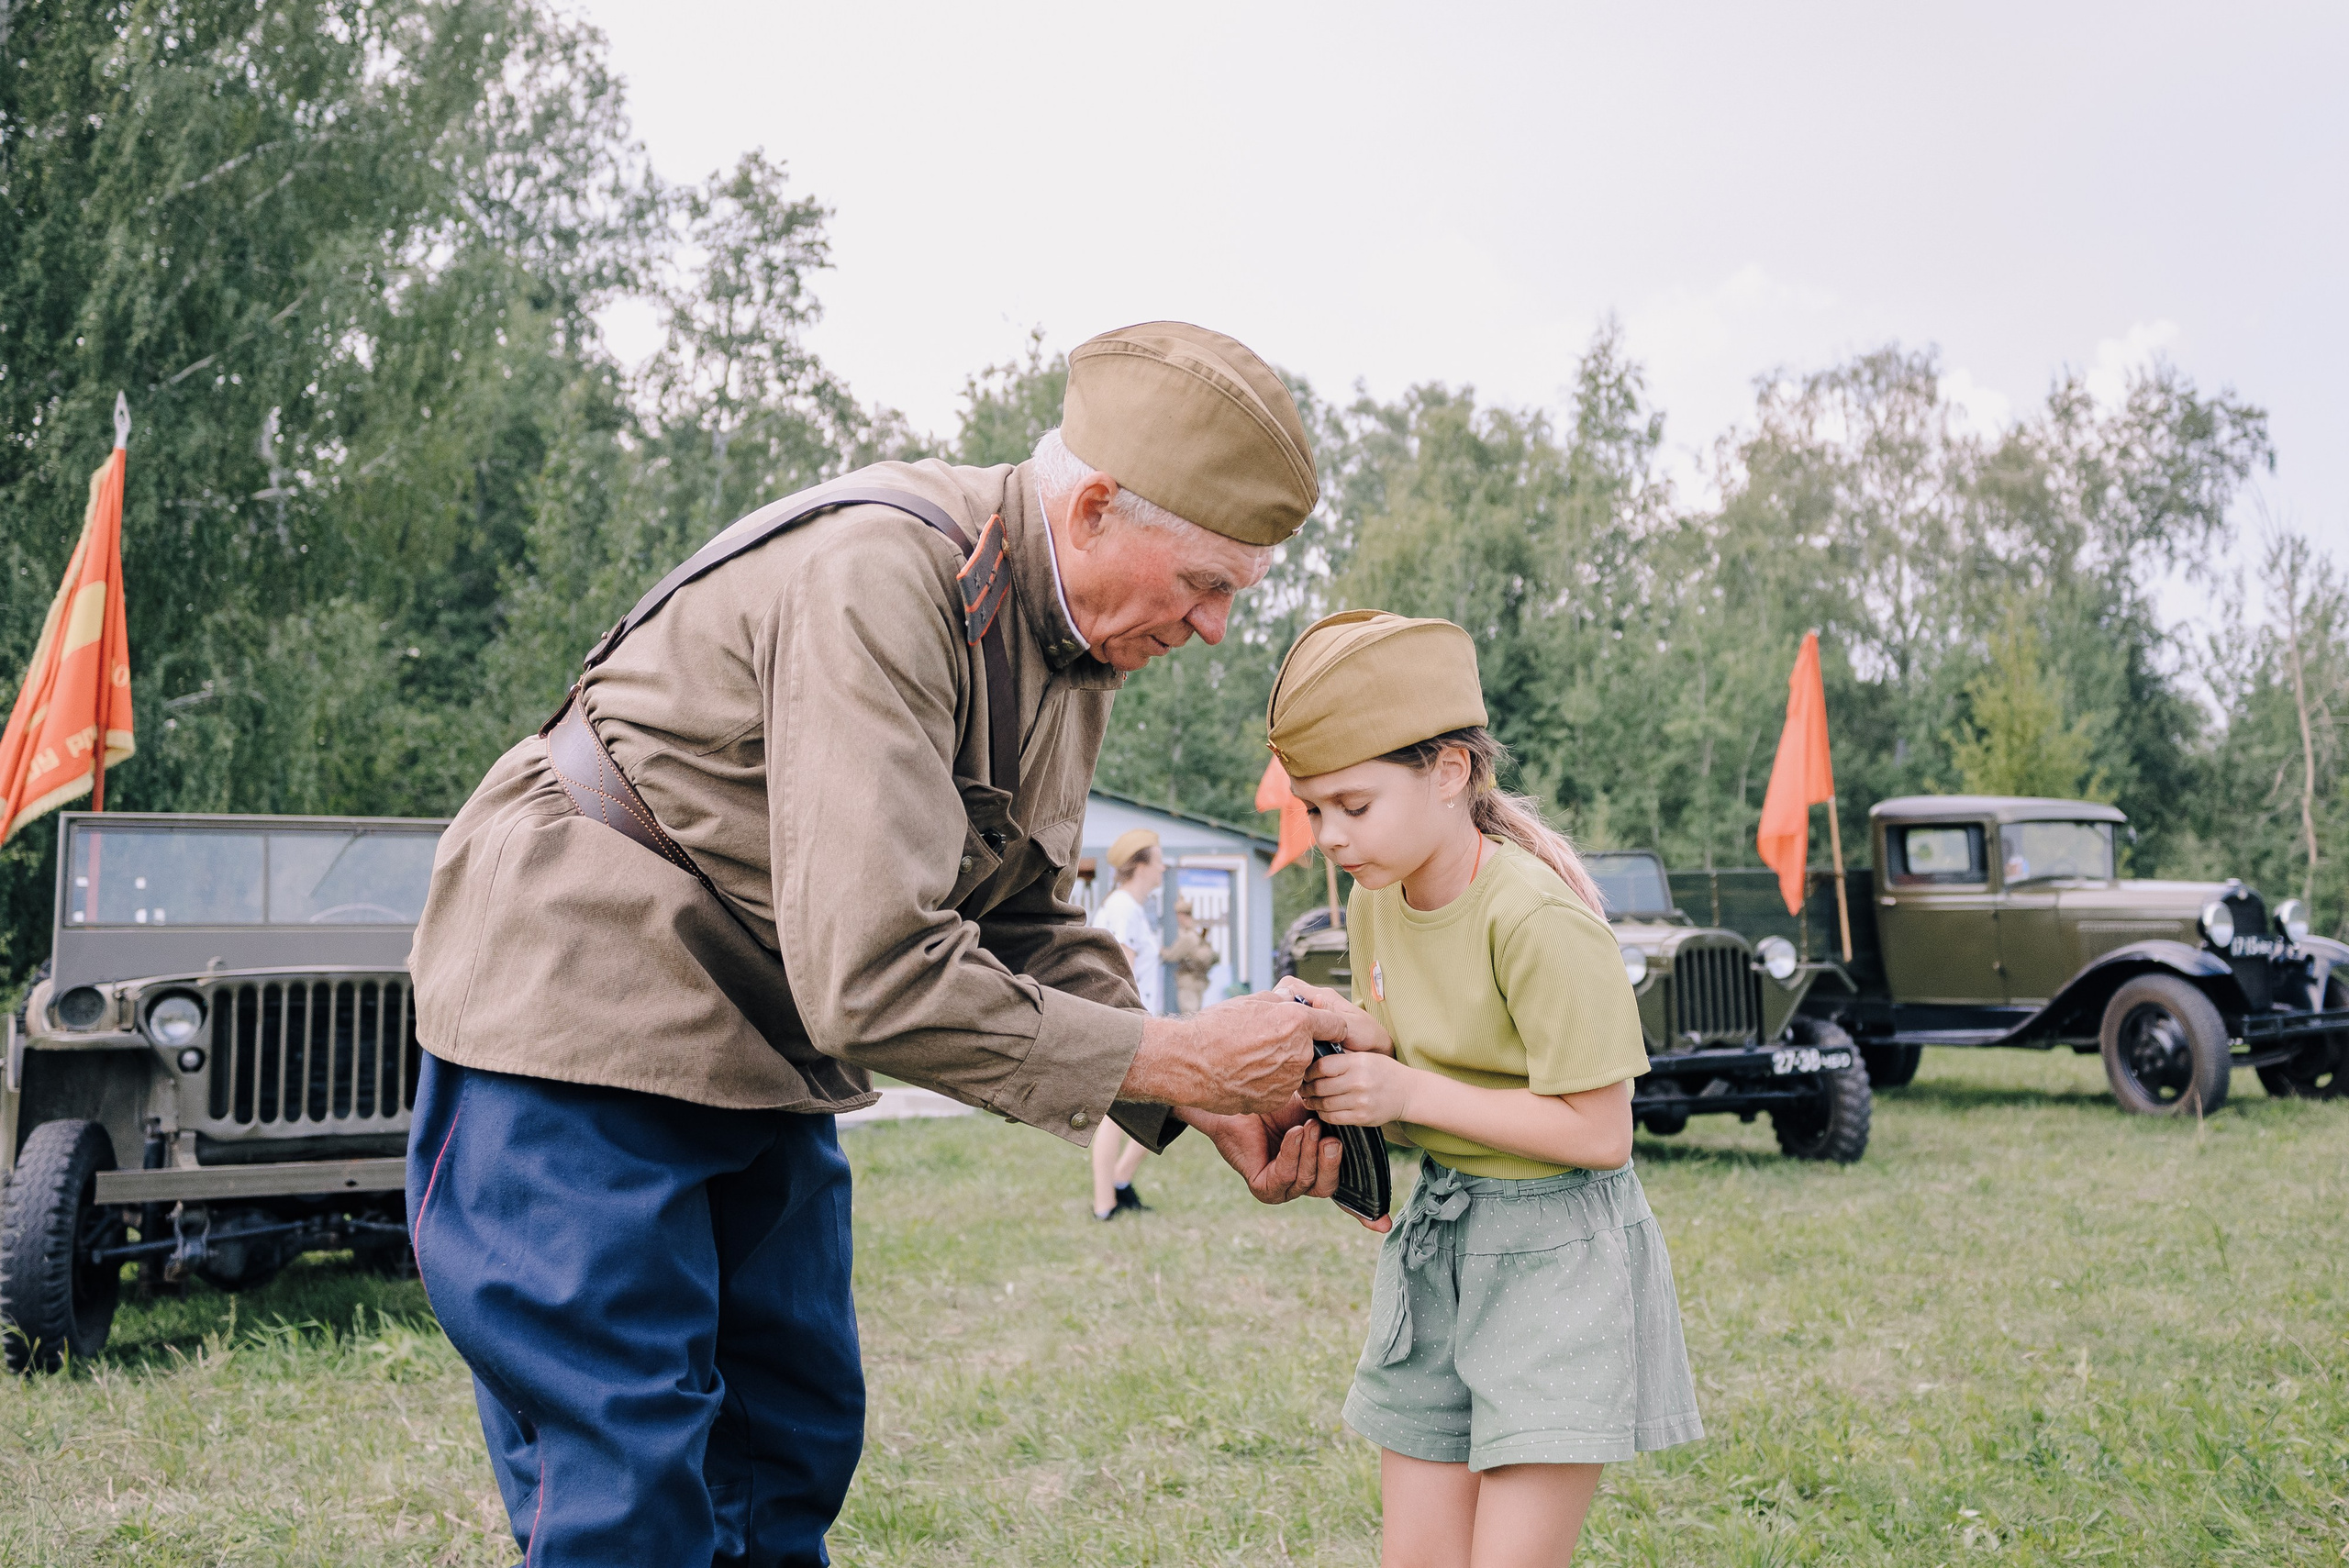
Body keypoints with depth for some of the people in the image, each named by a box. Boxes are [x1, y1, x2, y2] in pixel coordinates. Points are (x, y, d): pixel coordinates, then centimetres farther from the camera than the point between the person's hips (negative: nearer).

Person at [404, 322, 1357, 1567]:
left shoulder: (1072, 636, 2)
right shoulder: (878, 585, -28)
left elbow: (1026, 925, 6)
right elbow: (874, 975, -33)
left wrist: (1208, 1108, -8)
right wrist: (1171, 1059, -24)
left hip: (760, 1057, 9)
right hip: (580, 1016, -9)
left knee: (793, 1450, 14)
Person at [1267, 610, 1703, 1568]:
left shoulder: (1537, 919, -22)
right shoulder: (1374, 900, 3)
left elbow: (1598, 1131, -22)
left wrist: (1408, 1092, -22)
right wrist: (1354, 1034, -7)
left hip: (1558, 1249, -7)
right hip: (1435, 1238, 7)